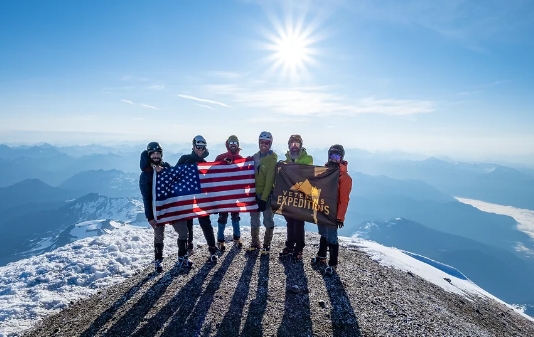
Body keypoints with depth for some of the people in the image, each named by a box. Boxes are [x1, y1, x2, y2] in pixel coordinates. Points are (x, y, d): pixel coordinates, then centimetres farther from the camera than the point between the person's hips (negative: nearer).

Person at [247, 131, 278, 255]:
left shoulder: (272, 158, -11)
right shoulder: (255, 156, 9)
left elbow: (269, 180, -17)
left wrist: (264, 198, -20)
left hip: (267, 194, -6)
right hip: (255, 193, 6)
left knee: (268, 220, 4)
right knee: (254, 220, 13)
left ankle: (266, 245, 19)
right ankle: (255, 243, 28)